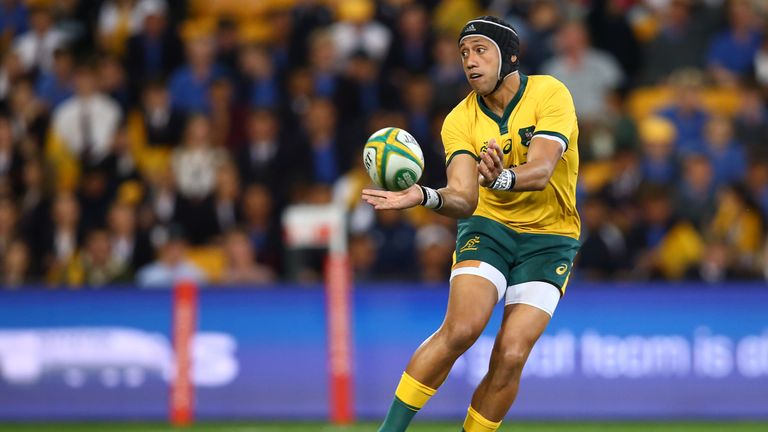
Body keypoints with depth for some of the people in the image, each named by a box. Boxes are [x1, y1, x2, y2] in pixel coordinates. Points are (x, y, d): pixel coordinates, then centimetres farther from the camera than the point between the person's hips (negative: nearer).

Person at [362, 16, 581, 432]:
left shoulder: (550, 94, -11)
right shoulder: (460, 121, -3)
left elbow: (540, 173, -25)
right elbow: (464, 198, -14)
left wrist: (501, 178, -47)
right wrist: (423, 196, -36)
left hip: (549, 240, -1)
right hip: (489, 228, 1)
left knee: (510, 356, -15)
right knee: (461, 327, -23)